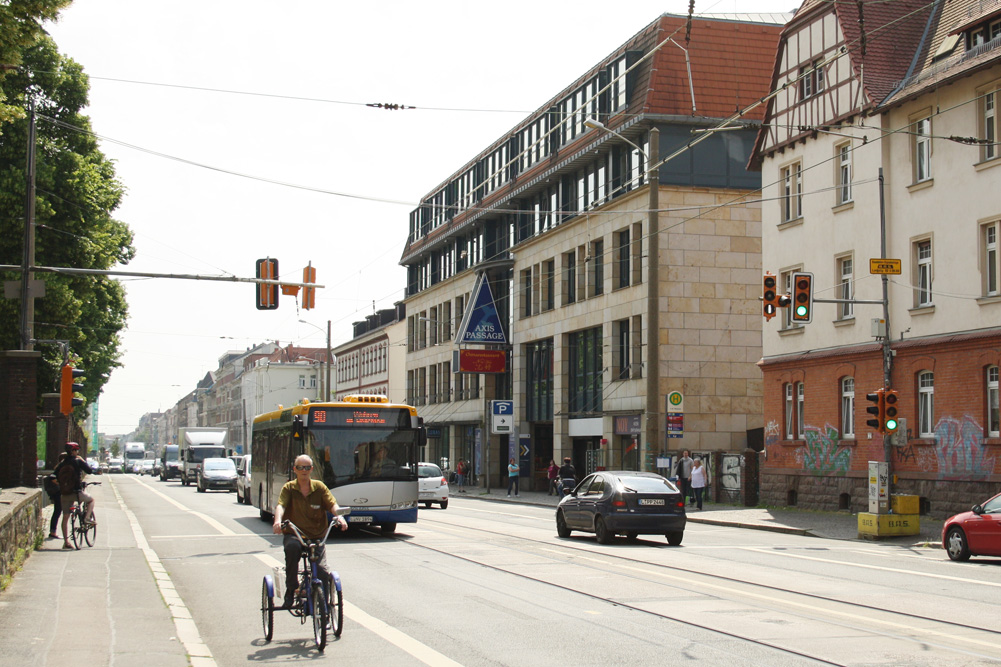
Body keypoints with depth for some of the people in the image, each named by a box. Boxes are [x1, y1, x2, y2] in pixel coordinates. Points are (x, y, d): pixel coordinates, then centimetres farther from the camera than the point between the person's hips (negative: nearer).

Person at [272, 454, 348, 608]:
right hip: (294, 535, -1)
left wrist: (339, 516, -28)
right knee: (292, 547, -37)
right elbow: (281, 505, -12)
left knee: (322, 571, -19)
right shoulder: (289, 488, 5)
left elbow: (332, 504, -5)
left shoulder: (319, 487, 7)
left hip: (316, 537, 1)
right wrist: (278, 520, -34)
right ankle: (291, 589, -22)